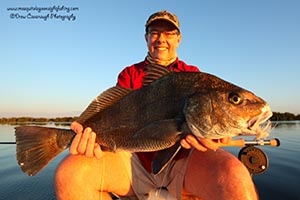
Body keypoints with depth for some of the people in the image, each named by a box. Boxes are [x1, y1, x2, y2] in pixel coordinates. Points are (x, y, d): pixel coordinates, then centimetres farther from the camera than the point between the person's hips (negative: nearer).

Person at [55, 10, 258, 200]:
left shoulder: (193, 74, 14)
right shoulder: (129, 74, 15)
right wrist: (94, 135, -20)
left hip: (184, 159, -1)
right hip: (135, 159, 2)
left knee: (235, 179, -34)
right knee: (69, 172, -23)